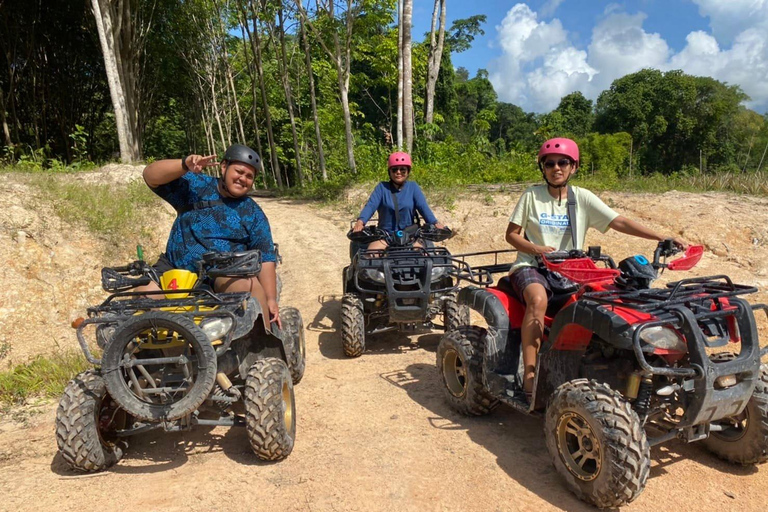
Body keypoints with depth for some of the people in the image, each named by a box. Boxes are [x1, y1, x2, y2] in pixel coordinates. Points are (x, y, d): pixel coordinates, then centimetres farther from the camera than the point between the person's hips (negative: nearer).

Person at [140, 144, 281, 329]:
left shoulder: (253, 214, 6)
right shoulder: (194, 185, 8)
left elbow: (266, 259, 2)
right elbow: (151, 176, -2)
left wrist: (271, 300, -9)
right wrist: (184, 165, -20)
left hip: (225, 276, -1)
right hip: (175, 270, 2)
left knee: (249, 284, -33)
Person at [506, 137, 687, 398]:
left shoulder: (582, 198, 6)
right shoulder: (532, 195, 3)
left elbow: (619, 222, -1)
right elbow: (511, 234, 4)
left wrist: (663, 237, -11)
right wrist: (536, 249, -16)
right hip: (531, 266, -2)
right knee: (539, 298, -36)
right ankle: (529, 375, -33)